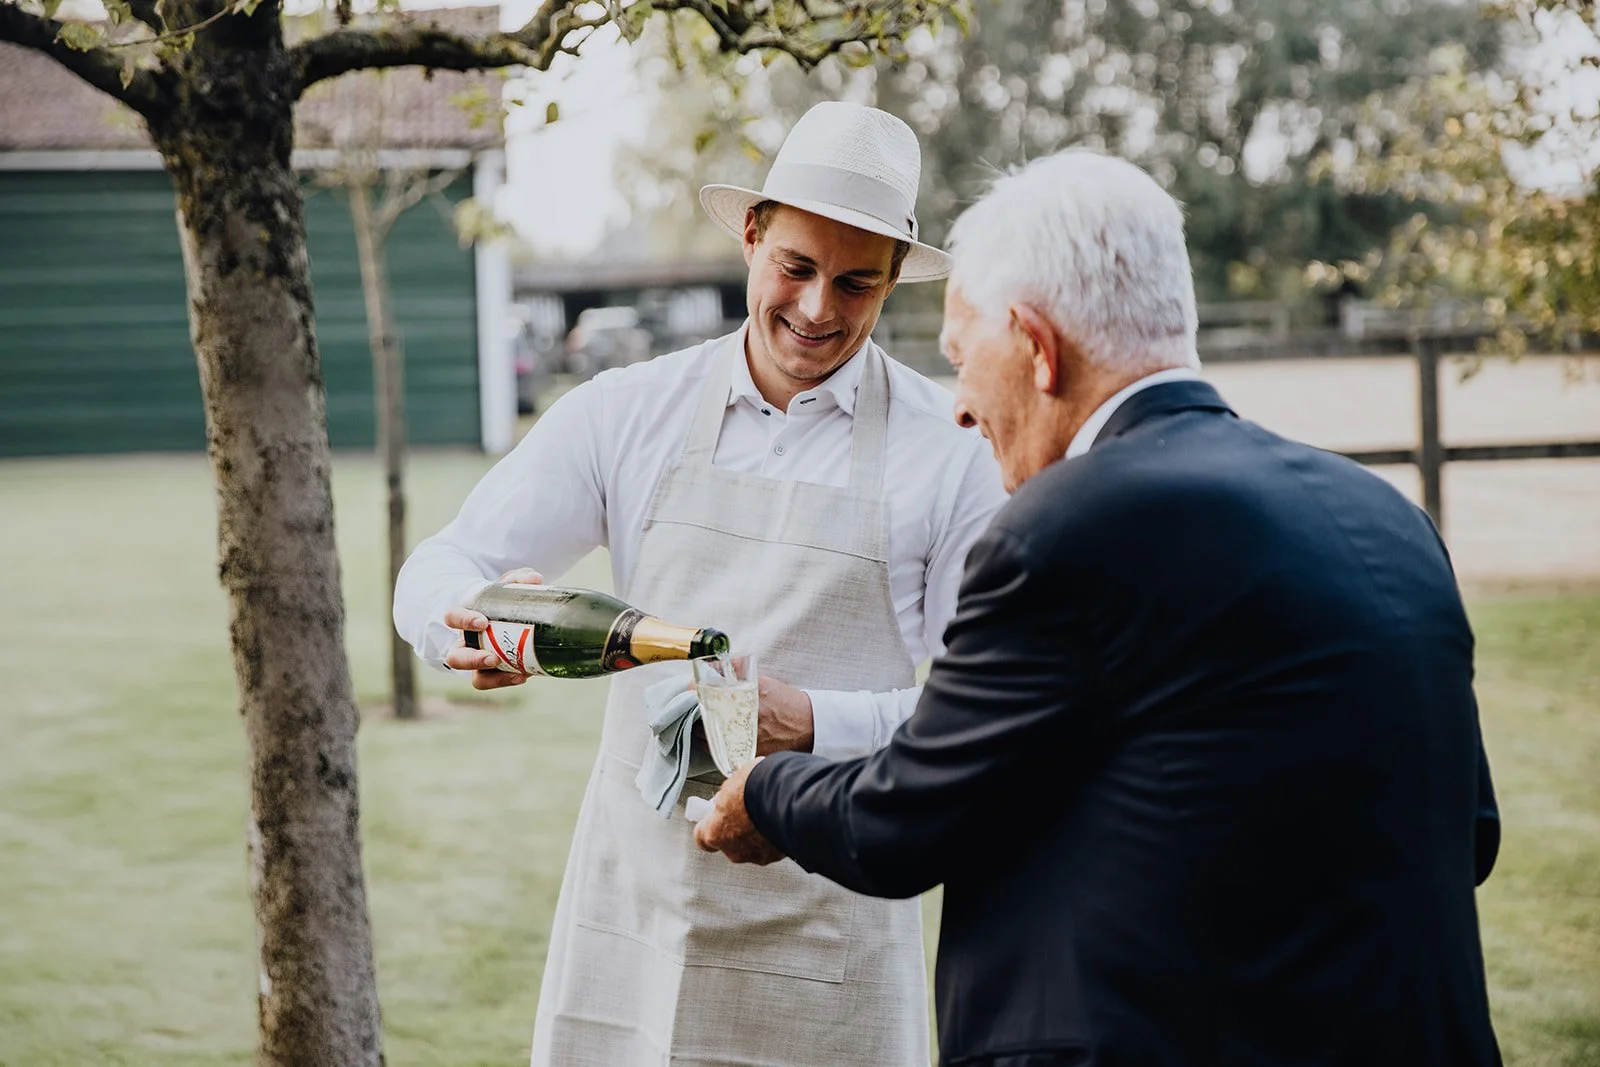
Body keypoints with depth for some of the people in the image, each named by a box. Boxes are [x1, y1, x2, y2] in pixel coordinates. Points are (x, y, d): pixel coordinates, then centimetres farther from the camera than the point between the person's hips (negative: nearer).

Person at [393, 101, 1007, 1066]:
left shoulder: (954, 453, -2)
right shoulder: (628, 414, 4)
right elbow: (438, 575, 4)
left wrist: (811, 724, -21)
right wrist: (479, 621, -21)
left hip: (827, 931, -2)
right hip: (634, 905, 2)